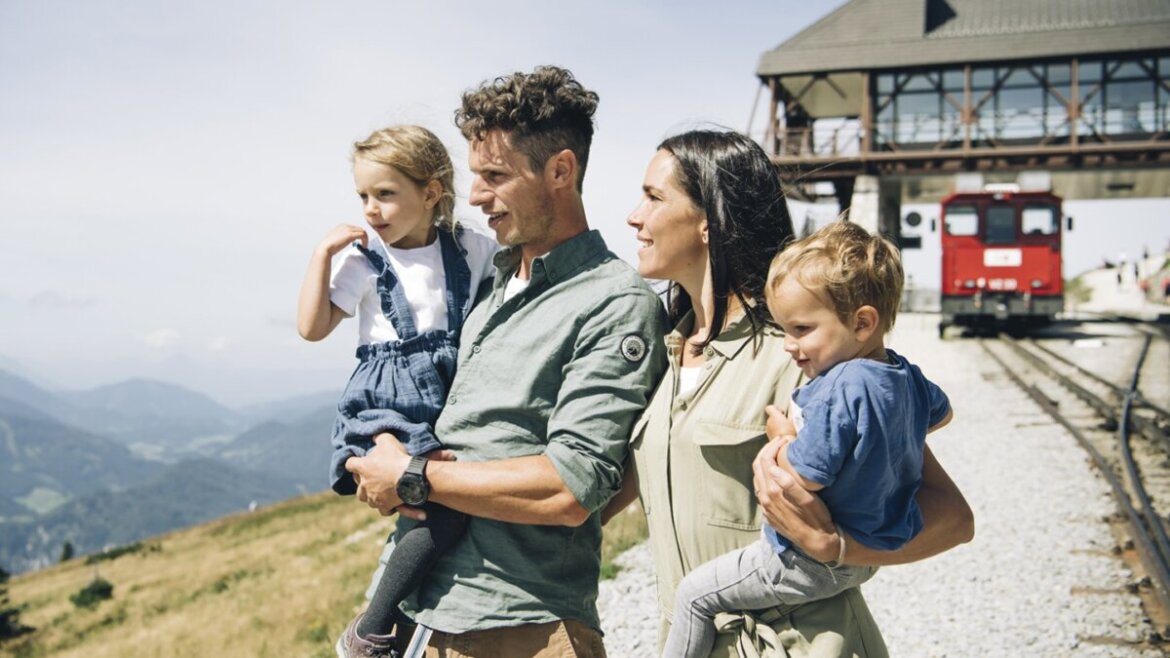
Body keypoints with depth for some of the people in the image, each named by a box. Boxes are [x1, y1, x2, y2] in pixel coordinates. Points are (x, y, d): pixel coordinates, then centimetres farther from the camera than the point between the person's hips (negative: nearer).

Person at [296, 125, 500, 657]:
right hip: (386, 408, -4)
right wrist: (323, 254, -8)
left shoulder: (470, 250, 7)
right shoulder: (363, 260, 1)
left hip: (455, 401, 5)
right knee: (447, 514, -24)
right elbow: (312, 328, -5)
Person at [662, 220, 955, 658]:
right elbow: (941, 412, 21)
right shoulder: (905, 376, -2)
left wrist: (780, 436, -11)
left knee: (696, 592, 2)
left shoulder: (841, 389, -31)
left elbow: (804, 476, -29)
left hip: (815, 565, -10)